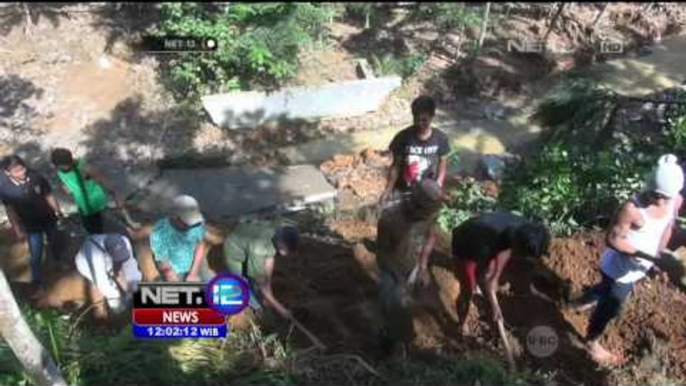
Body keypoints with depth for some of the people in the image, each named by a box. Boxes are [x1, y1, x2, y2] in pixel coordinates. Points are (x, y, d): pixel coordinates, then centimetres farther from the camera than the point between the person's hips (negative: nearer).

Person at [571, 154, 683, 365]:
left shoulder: (677, 201, -14)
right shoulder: (633, 208, -35)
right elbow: (613, 239, -26)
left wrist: (659, 253, -2)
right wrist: (643, 254, -33)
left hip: (639, 265, 7)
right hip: (620, 266, -7)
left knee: (608, 289, 32)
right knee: (612, 306, 8)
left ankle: (581, 302, 62)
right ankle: (592, 342, 34)